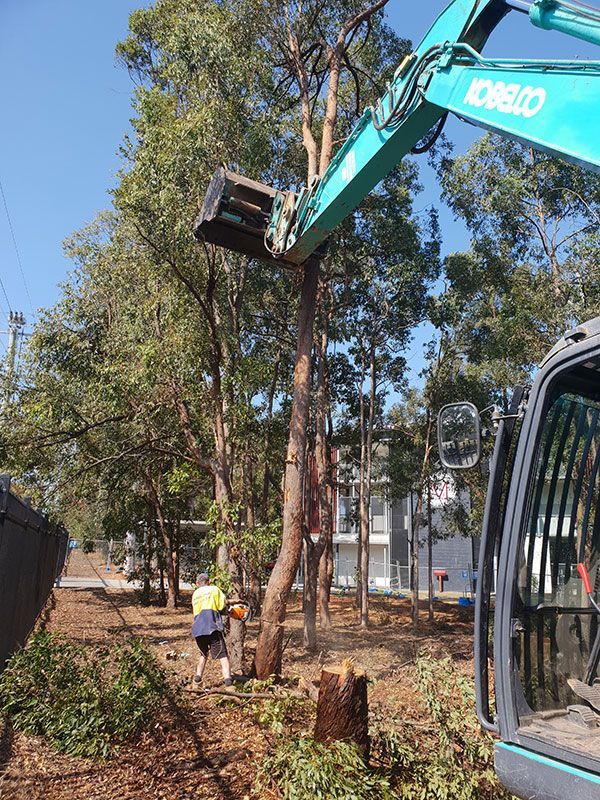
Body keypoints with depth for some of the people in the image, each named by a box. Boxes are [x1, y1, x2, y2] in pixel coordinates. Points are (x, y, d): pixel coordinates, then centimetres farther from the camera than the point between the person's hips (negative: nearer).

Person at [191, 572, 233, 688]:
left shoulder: (195, 594, 24)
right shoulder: (214, 589, 10)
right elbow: (222, 605, 1)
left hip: (197, 630, 5)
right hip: (212, 628, -5)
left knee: (203, 654, 26)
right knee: (223, 656, -6)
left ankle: (197, 681, 21)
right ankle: (228, 683, -21)